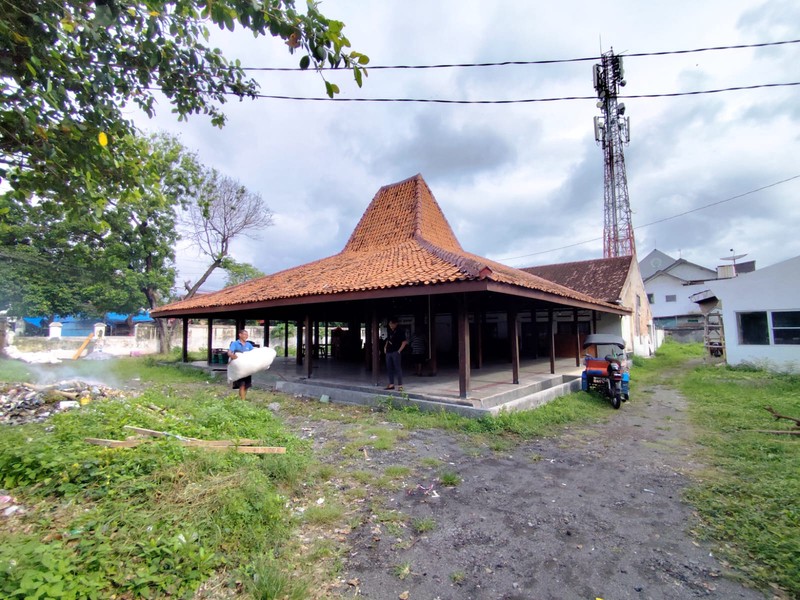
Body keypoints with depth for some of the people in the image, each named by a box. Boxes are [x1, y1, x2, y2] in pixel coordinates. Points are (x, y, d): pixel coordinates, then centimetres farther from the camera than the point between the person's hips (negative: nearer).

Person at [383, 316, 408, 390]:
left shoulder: (400, 331, -8)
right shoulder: (389, 331, 13)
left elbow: (404, 342, -10)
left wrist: (399, 350, -14)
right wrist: (385, 347, 13)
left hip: (395, 352, -7)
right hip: (388, 352, 7)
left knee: (398, 368, -6)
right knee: (389, 368, 10)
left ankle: (400, 385, -2)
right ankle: (391, 384, 19)